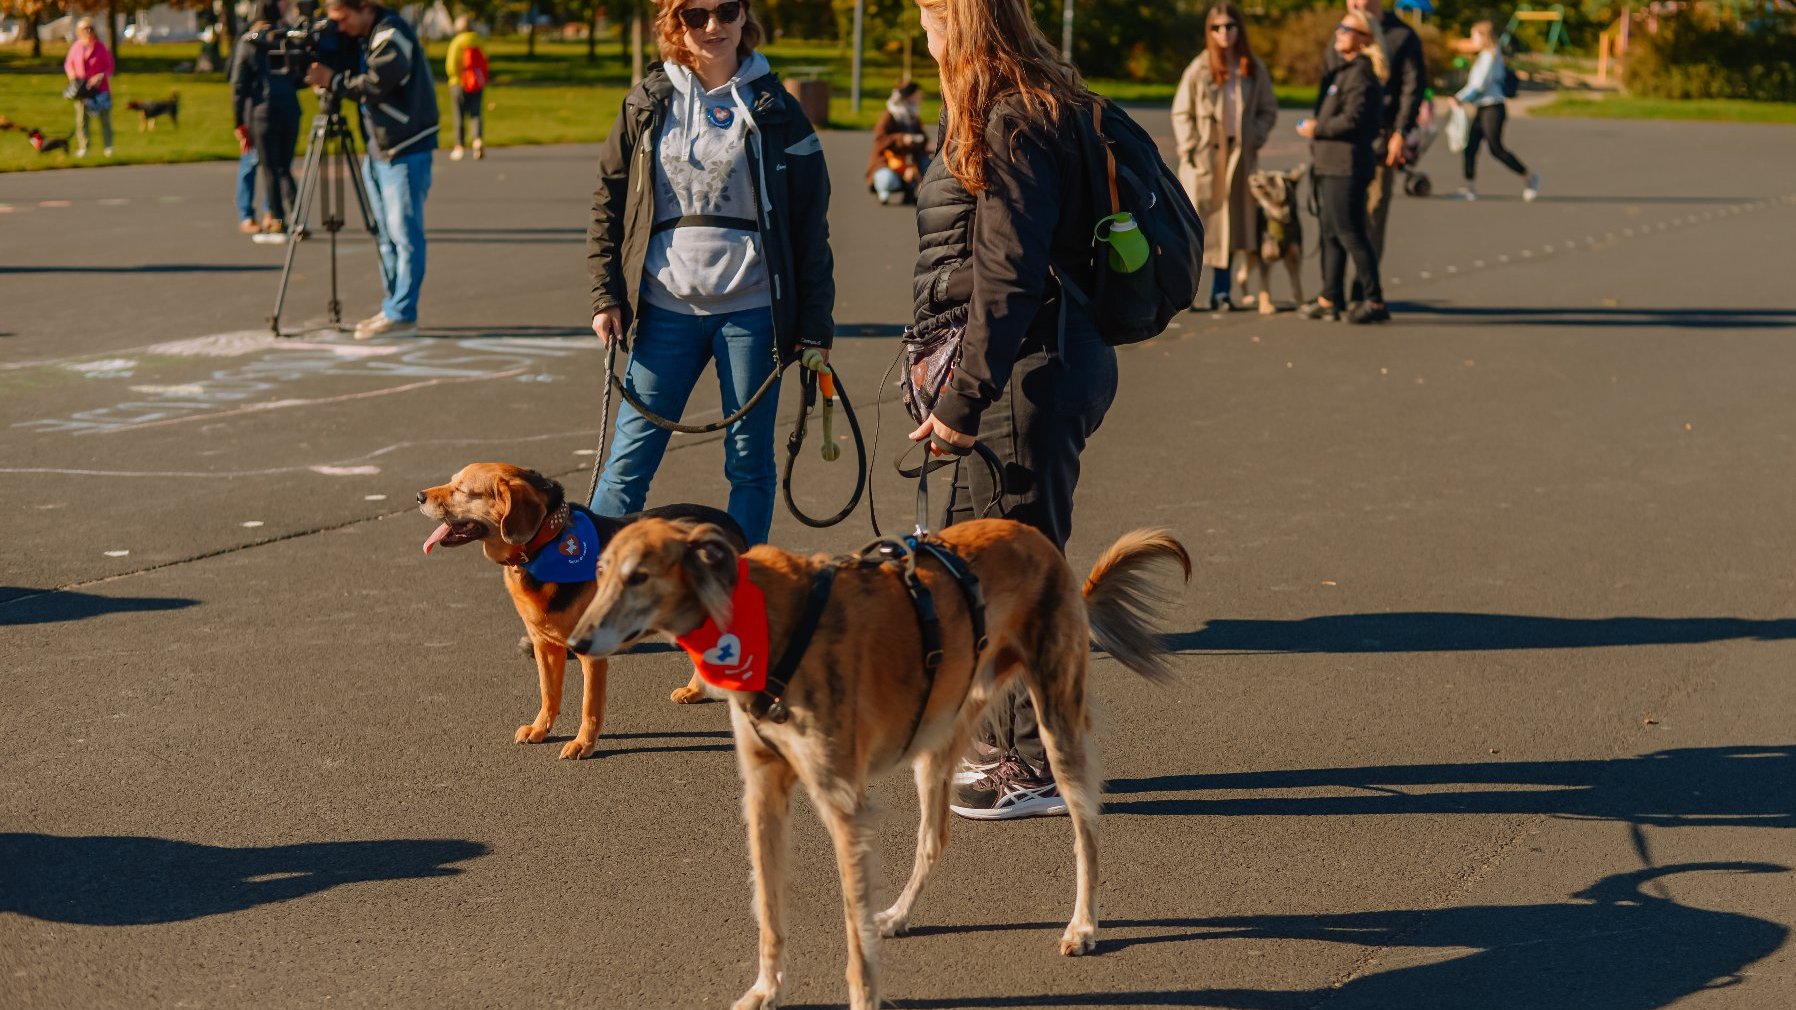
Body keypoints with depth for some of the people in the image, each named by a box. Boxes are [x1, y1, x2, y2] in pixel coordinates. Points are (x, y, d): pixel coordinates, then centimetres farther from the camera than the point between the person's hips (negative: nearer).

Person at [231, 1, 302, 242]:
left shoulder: (247, 43, 2)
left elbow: (238, 85, 0)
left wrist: (240, 122, 2)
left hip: (262, 111, -3)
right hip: (291, 109, 3)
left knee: (270, 169, 1)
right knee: (284, 168, 12)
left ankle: (279, 223, -1)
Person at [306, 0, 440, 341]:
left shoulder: (392, 35, -13)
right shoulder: (366, 38, 14)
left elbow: (376, 85, -21)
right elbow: (360, 83, 15)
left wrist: (333, 81, -15)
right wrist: (327, 78, -1)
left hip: (406, 150, -10)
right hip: (378, 150, 10)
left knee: (404, 233, -8)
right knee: (387, 235, 12)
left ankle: (402, 315, -8)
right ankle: (392, 309, 18)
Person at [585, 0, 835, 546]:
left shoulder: (774, 110, 2)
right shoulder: (648, 104, 7)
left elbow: (811, 223, 3)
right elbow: (608, 203, 10)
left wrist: (815, 324, 0)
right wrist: (605, 296, 2)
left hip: (751, 310, -1)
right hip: (666, 309, 1)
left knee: (750, 463, 5)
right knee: (629, 458, 0)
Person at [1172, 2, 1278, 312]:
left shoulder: (1254, 69, 5)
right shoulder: (1200, 68, -2)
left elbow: (1269, 110, 12)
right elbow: (1181, 112, 1)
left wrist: (1256, 138, -3)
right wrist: (1190, 149, -8)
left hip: (1240, 156, 3)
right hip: (1205, 157, -3)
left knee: (1231, 225, 5)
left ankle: (1220, 293, 13)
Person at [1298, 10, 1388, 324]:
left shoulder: (1361, 74, -14)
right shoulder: (1344, 70, 18)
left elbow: (1352, 120, -22)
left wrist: (1317, 129, -11)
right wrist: (1318, 128, 11)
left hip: (1346, 165, -11)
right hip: (1333, 164, 11)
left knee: (1350, 234, -7)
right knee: (1332, 234, 14)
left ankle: (1375, 301, -3)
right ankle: (1329, 300, 20)